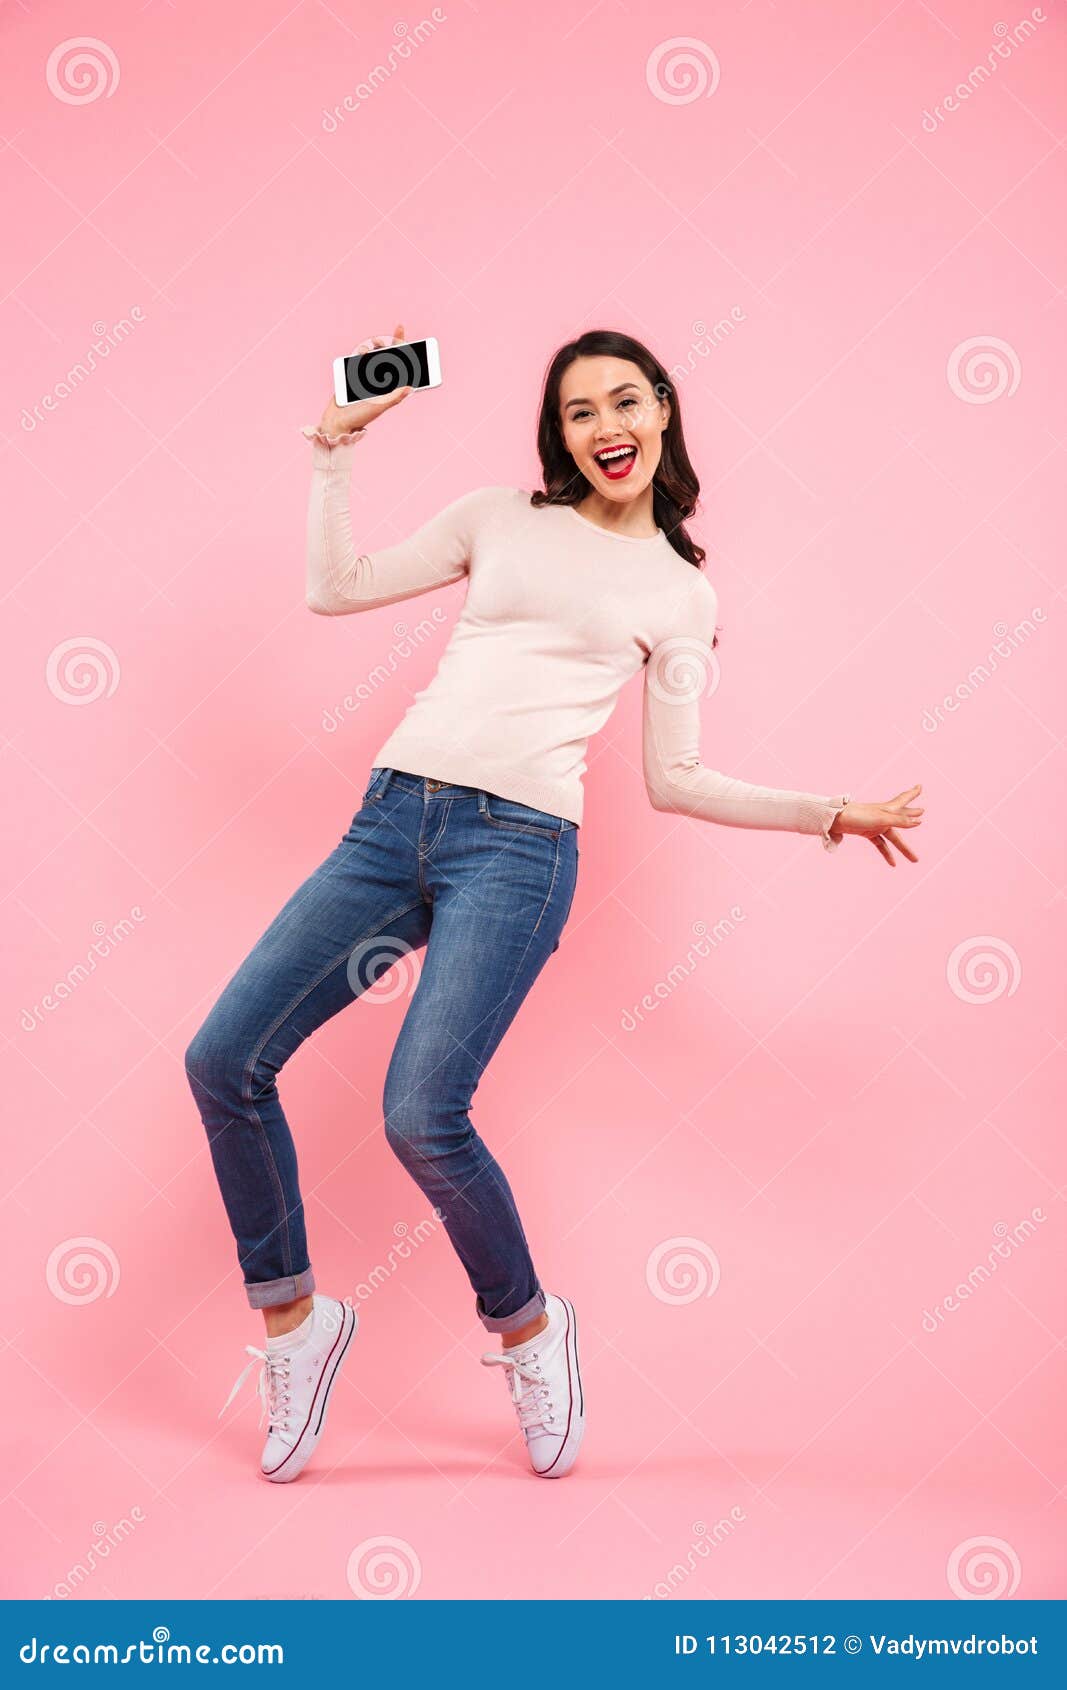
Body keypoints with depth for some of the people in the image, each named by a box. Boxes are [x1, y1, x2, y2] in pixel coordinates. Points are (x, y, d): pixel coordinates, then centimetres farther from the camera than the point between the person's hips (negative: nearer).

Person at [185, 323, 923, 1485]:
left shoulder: (681, 595, 12)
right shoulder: (499, 520, 17)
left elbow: (674, 781, 12)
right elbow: (335, 589, 16)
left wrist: (829, 814, 6)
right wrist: (339, 443, 14)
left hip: (517, 846, -3)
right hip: (392, 817, 4)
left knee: (421, 1113, -21)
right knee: (224, 1061, -6)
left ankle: (527, 1325, 10)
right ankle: (291, 1316, 16)